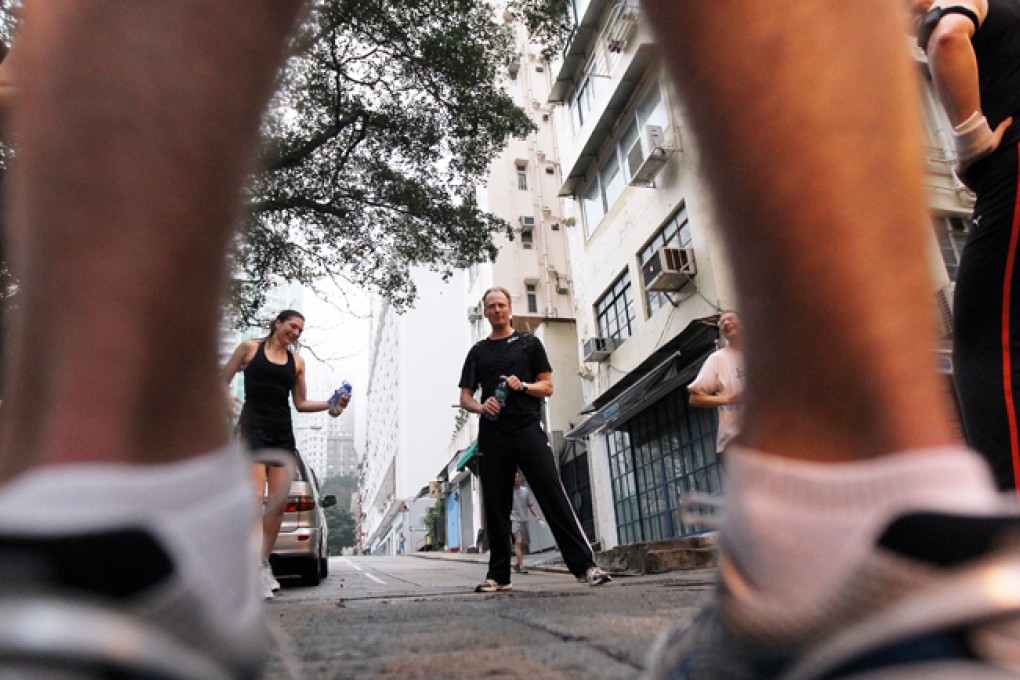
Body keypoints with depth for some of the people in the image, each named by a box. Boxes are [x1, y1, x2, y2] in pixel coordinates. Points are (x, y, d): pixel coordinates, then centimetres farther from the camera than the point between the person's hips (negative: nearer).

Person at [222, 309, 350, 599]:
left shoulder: (297, 362, 15)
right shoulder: (250, 348, 6)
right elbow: (222, 383, 7)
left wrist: (330, 404, 2)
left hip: (283, 434, 5)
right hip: (252, 428, -4)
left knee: (278, 502, 1)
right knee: (255, 497, -17)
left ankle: (264, 562, 13)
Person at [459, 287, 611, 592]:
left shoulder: (529, 343, 14)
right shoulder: (477, 352, 18)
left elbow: (547, 387, 10)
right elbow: (465, 397, 15)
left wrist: (523, 386, -10)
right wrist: (481, 407, -7)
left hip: (528, 429, -2)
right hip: (492, 434, 2)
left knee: (554, 496, -10)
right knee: (496, 506, 4)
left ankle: (584, 565, -8)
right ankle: (498, 575, 14)